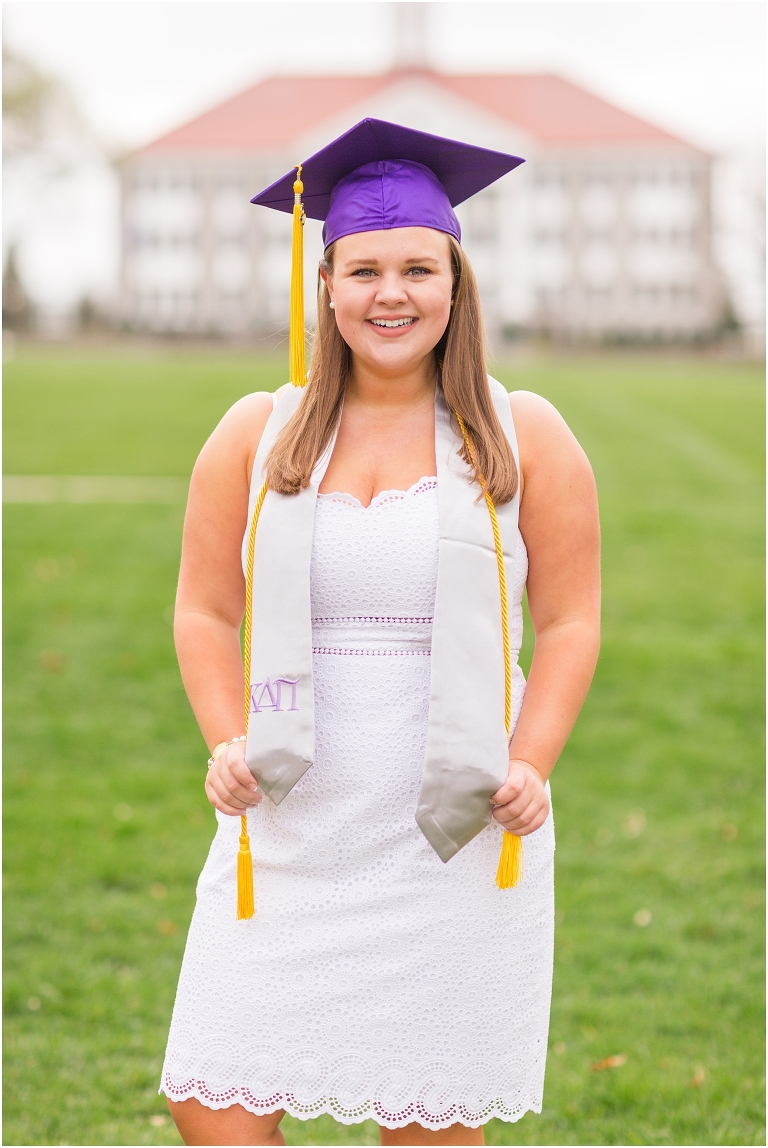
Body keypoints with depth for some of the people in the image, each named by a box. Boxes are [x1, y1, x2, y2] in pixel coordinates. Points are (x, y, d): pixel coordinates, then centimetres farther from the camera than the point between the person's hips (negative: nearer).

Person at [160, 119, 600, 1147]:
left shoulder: (526, 439, 1)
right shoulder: (257, 435, 5)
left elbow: (571, 622, 1)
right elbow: (204, 612, 8)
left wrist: (530, 765, -13)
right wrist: (227, 743, -9)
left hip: (453, 835, -1)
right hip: (293, 829, 2)